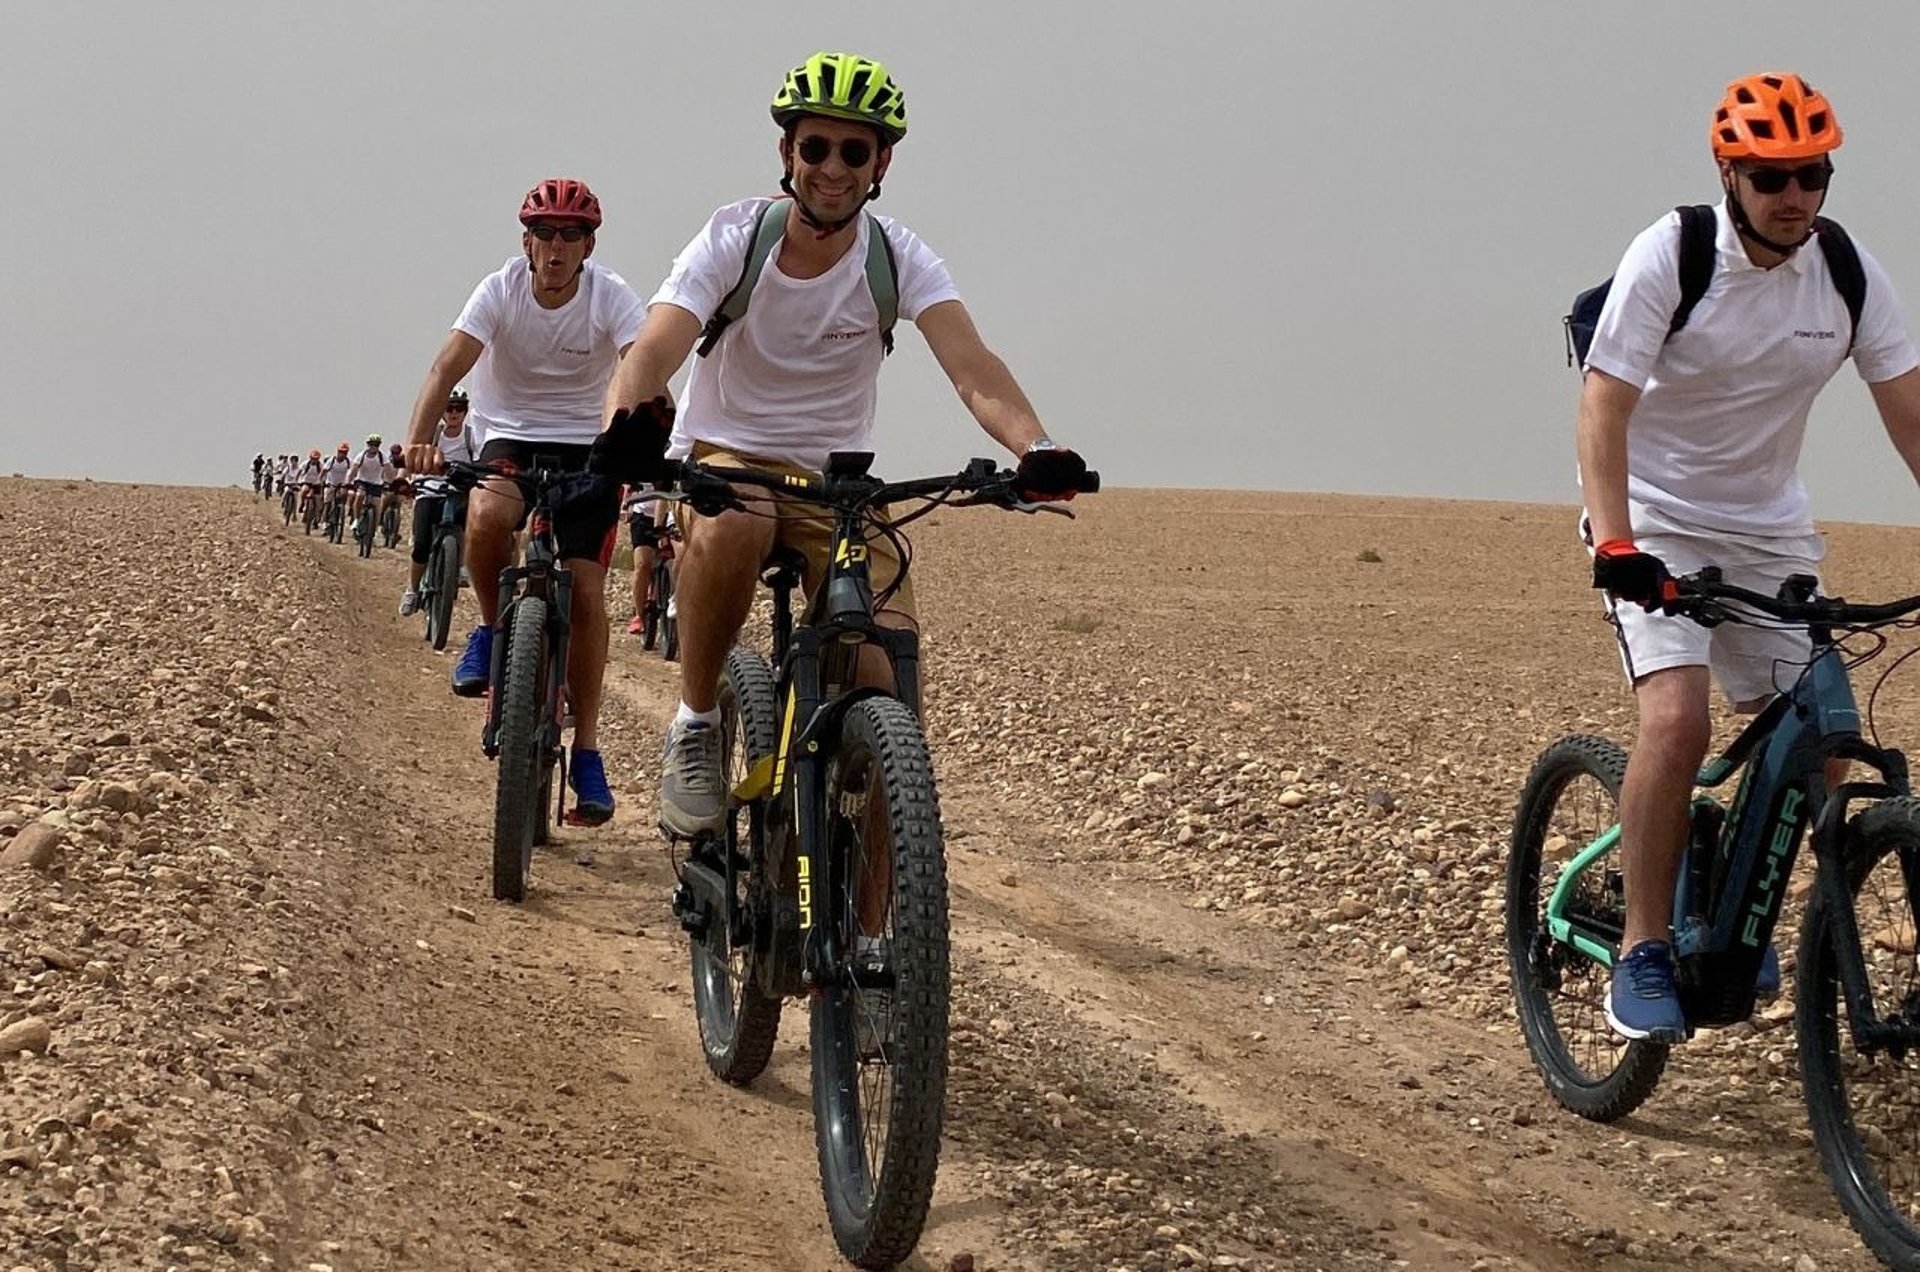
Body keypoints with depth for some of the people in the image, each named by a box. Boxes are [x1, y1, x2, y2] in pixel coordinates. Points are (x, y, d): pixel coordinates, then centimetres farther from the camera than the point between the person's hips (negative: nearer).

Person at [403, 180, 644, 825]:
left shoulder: (611, 296, -12)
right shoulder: (500, 290, -11)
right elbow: (449, 365, -24)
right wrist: (421, 438, -42)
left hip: (588, 445, 0)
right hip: (511, 438, 0)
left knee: (586, 593, -11)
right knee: (488, 515, -35)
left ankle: (586, 749, 0)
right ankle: (492, 627, -6)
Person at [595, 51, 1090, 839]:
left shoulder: (898, 258, -9)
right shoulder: (735, 236, -13)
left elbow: (971, 367, -25)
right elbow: (654, 350, -28)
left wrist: (1035, 446, -47)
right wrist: (625, 423, -53)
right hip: (723, 454, -2)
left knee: (890, 677, -18)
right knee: (731, 530, -39)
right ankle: (693, 728, -17)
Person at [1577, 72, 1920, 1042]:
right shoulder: (1669, 256, -18)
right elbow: (1605, 411, -22)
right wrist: (1613, 546, -35)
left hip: (1770, 531, 5)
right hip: (1658, 523, -4)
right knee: (1676, 719, -25)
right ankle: (1643, 950, -14)